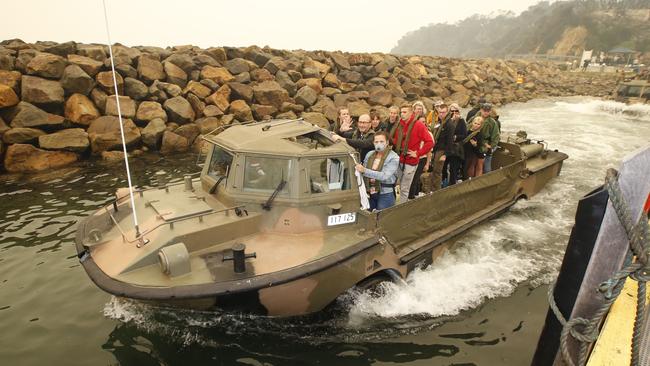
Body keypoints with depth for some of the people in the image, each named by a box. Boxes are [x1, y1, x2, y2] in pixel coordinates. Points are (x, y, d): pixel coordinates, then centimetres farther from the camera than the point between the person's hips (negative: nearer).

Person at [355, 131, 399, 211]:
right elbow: (363, 173, 11)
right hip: (370, 193, 4)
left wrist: (364, 170, -30)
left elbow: (384, 176, -23)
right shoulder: (369, 154, 5)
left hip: (385, 195, -4)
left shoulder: (393, 158, -10)